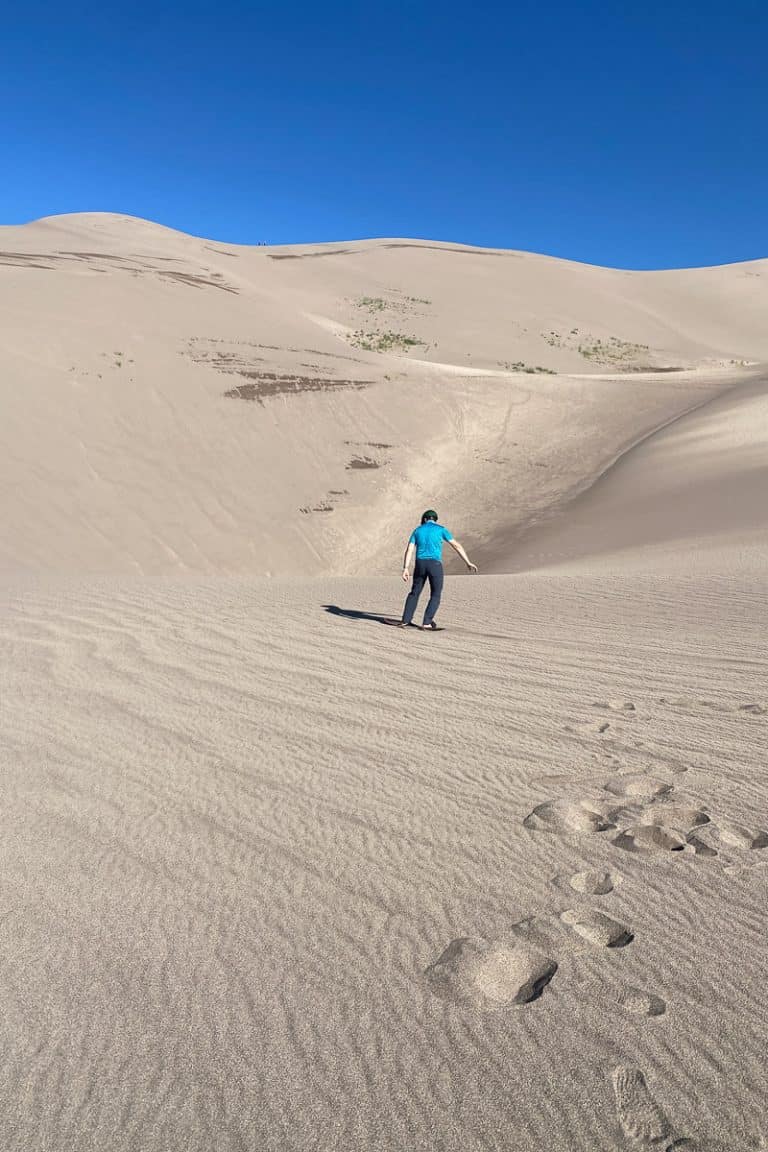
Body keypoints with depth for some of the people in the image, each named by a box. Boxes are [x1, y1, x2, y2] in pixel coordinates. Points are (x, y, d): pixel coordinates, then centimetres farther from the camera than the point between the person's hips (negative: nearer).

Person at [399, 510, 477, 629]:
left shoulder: (417, 530, 13)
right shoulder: (441, 529, 5)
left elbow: (409, 550, 3)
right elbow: (457, 546, 5)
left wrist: (406, 569, -2)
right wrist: (468, 563, 10)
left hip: (420, 564, 3)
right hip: (435, 565, -3)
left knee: (414, 593, 17)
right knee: (435, 596, 7)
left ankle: (405, 620, 13)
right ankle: (427, 622, -4)